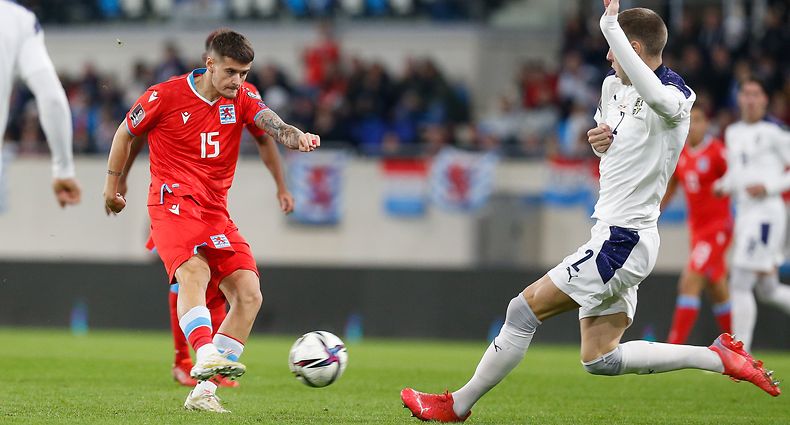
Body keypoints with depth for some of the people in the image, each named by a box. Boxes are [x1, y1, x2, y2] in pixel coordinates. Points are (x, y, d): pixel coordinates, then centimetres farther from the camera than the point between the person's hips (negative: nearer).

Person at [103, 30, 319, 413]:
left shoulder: (241, 101, 6)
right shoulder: (164, 96, -4)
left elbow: (275, 126, -13)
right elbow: (125, 133, 11)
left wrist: (298, 137, -36)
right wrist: (112, 186, 16)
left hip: (215, 210, 5)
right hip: (174, 201, -5)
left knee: (249, 294, -8)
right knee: (194, 271, -33)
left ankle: (203, 391, -5)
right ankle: (206, 358, -52)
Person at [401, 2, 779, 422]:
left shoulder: (674, 97, -18)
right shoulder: (613, 86, 12)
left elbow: (654, 95, -45)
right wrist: (600, 138, 4)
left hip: (623, 241, -11)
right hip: (612, 235, 11)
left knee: (525, 308, -7)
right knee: (600, 359, 10)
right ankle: (718, 356, 10)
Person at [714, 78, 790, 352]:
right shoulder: (733, 133, 15)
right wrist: (723, 185, 6)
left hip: (767, 213, -8)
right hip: (743, 213, 8)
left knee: (740, 284, -11)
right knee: (768, 291, 12)